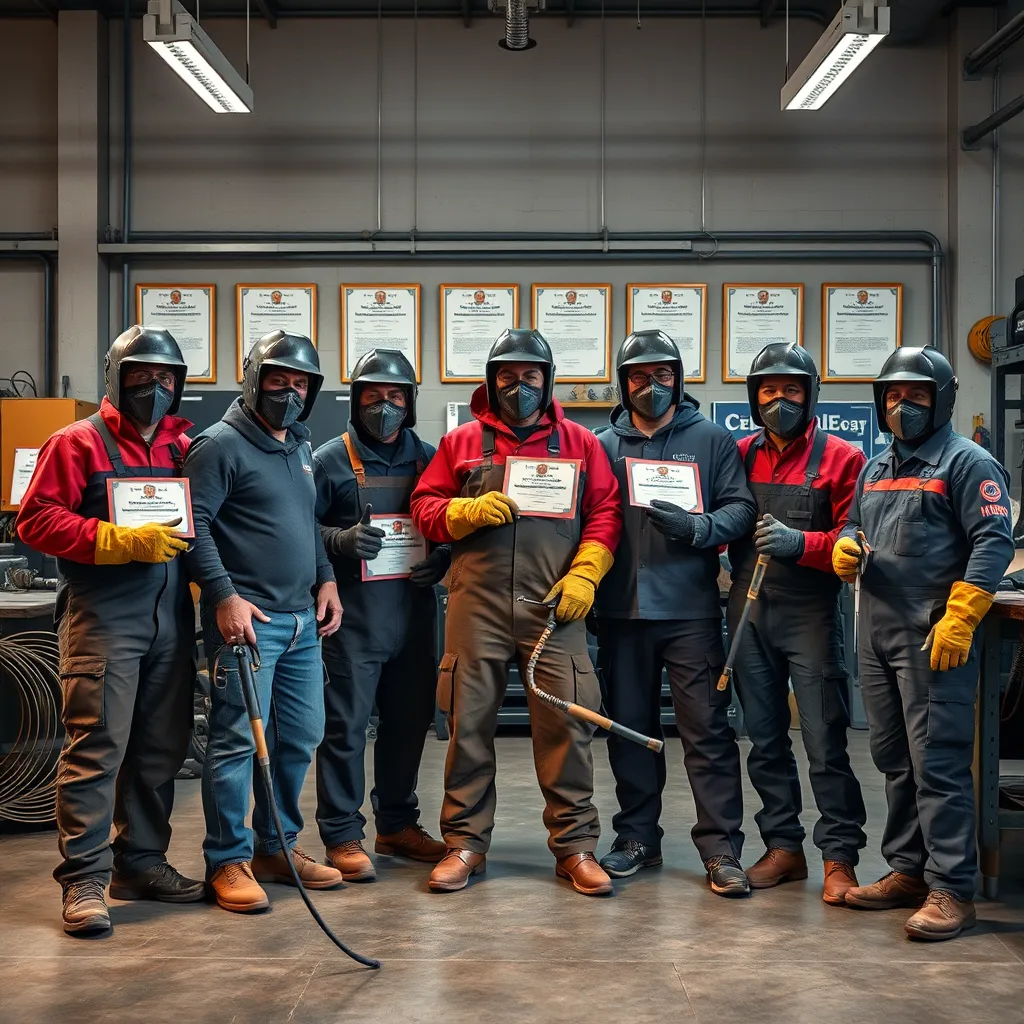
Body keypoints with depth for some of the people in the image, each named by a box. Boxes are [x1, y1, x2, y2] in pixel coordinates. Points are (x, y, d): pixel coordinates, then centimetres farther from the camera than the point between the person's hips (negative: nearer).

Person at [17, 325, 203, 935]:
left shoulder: (185, 448, 15)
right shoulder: (79, 443, -1)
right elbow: (37, 520, -9)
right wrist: (125, 542, -16)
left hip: (173, 617, 6)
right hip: (103, 616, -6)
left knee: (161, 749, 10)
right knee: (97, 747, -8)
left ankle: (141, 862, 21)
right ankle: (84, 879, -3)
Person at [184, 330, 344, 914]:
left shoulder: (301, 448, 19)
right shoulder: (222, 445, -6)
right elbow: (195, 522, -12)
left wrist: (326, 579, 14)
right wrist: (224, 594, -18)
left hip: (303, 622, 8)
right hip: (246, 619, -8)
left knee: (301, 737, 12)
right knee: (238, 739, -7)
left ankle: (277, 848, 24)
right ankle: (228, 861, 3)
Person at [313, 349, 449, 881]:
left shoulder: (428, 458, 11)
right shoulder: (330, 459, 0)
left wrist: (443, 557, -3)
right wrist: (342, 540, -18)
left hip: (414, 613, 5)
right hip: (353, 616, -5)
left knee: (409, 721, 13)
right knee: (346, 725, -4)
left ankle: (398, 824, 27)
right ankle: (342, 835, 5)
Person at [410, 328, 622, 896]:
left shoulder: (580, 443, 11)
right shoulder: (462, 442, 12)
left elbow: (605, 513, 6)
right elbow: (425, 507, 10)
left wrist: (583, 575, -6)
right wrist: (471, 511, -8)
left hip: (555, 605, 0)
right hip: (477, 603, 1)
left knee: (566, 722, -2)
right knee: (469, 722, 4)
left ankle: (575, 846, 9)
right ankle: (465, 843, 15)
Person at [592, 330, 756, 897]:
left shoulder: (712, 439, 5)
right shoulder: (604, 445, 10)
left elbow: (740, 507, 0)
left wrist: (698, 527, -18)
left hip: (692, 609, -2)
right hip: (622, 610, 3)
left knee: (708, 727, -3)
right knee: (630, 726, 11)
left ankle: (721, 849, 3)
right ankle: (637, 837, 24)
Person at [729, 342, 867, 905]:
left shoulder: (841, 458, -2)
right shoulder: (740, 456, 11)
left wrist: (801, 543, -22)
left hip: (811, 615, -4)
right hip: (749, 612, 5)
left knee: (825, 743, -3)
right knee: (765, 741, 12)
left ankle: (840, 857, 7)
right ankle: (784, 846, 24)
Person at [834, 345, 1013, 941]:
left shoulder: (968, 462, -4)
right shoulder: (876, 468, 20)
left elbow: (994, 543, -12)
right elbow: (855, 527, 28)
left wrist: (958, 620, -21)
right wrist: (845, 549, 2)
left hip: (935, 639, -8)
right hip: (877, 635, 8)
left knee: (938, 763, -8)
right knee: (894, 760, 13)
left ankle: (951, 889, -4)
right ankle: (910, 870, 23)